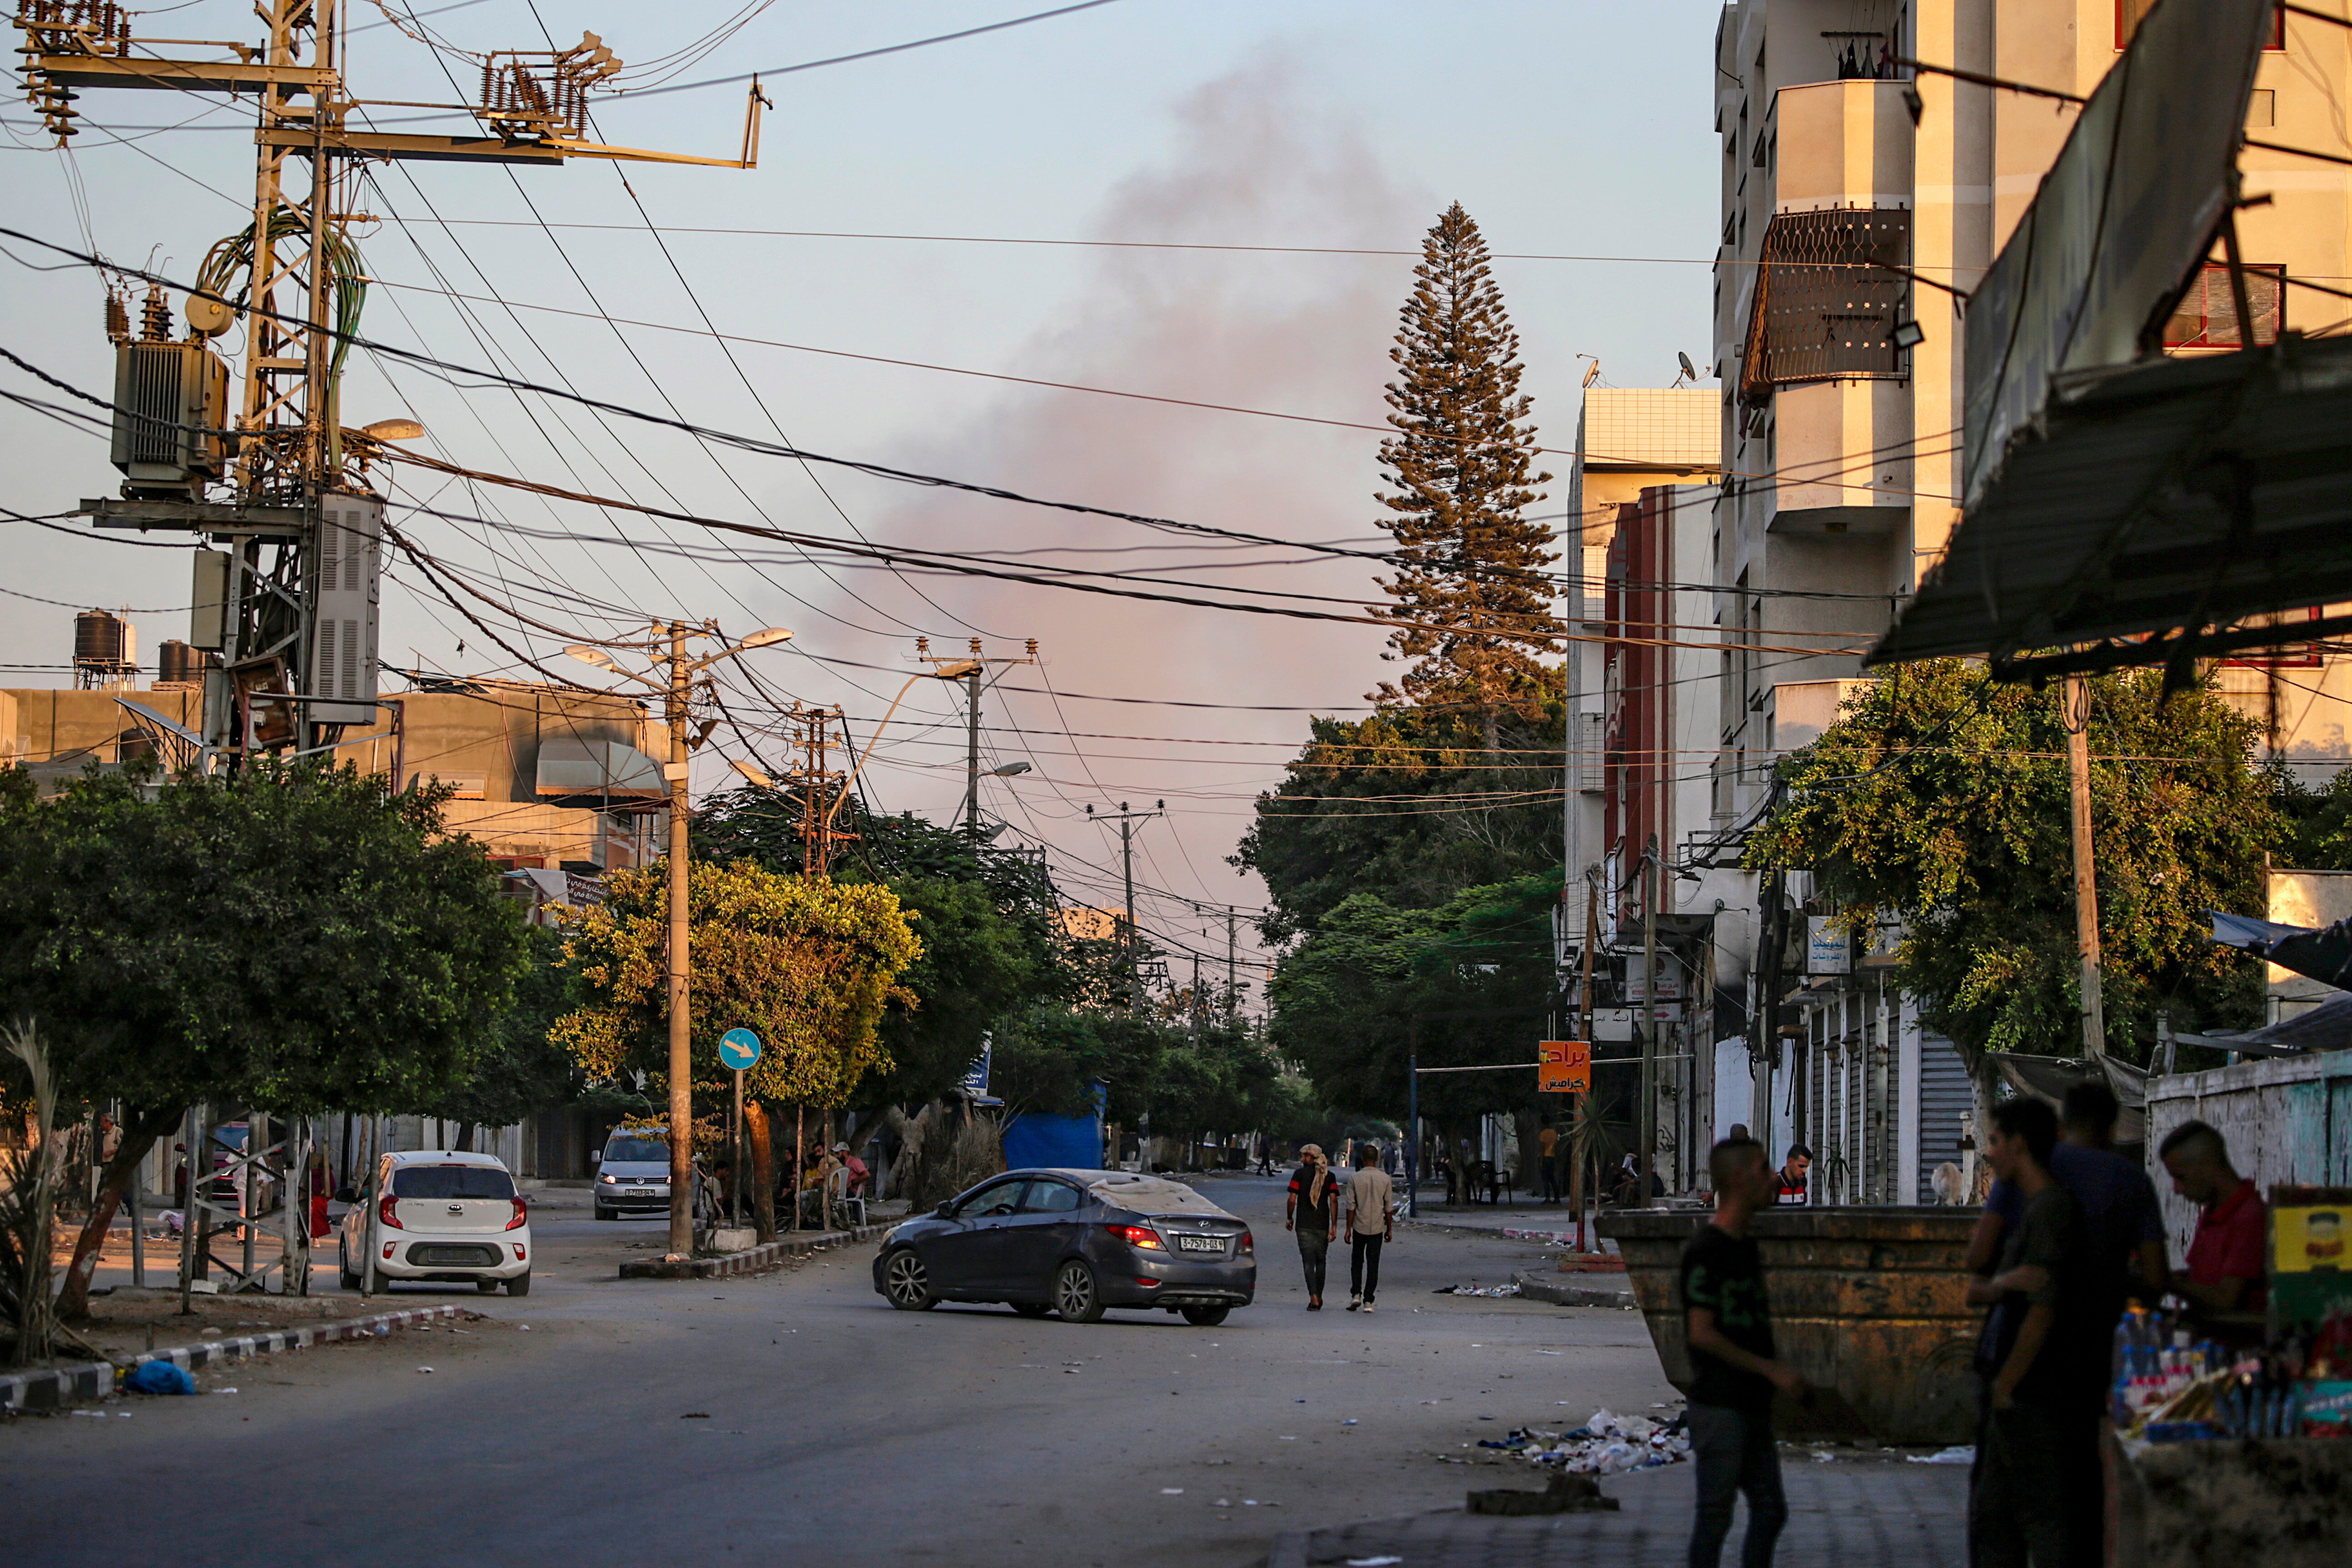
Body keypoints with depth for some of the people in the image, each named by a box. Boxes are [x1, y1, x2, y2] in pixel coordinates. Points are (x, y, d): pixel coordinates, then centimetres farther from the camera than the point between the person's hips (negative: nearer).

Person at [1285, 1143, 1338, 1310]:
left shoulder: (1300, 1174, -3)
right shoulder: (1329, 1176, 4)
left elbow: (1292, 1200, -6)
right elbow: (1334, 1201, -3)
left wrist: (1289, 1218, 10)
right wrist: (1333, 1226, -3)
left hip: (1304, 1225, -3)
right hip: (1323, 1224, 3)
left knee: (1309, 1261, -5)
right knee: (1320, 1261, 16)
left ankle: (1313, 1297, -19)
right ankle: (1319, 1297, 22)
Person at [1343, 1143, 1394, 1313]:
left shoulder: (1355, 1179, -7)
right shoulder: (1385, 1179, -2)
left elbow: (1351, 1206, -6)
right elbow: (1389, 1206, 1)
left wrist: (1349, 1229, 0)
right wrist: (1389, 1229, 10)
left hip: (1359, 1227, -1)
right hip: (1377, 1228, 1)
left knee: (1357, 1261, 14)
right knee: (1373, 1264, 4)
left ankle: (1356, 1294, 0)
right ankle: (1368, 1301, 1)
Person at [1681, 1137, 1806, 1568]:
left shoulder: (1747, 1248, 13)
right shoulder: (1704, 1252, -14)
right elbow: (1701, 1334, -19)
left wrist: (1782, 1371, 6)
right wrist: (1772, 1370, -16)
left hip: (1753, 1405, 9)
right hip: (1719, 1406, -9)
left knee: (1770, 1511, 11)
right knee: (1716, 1514, -3)